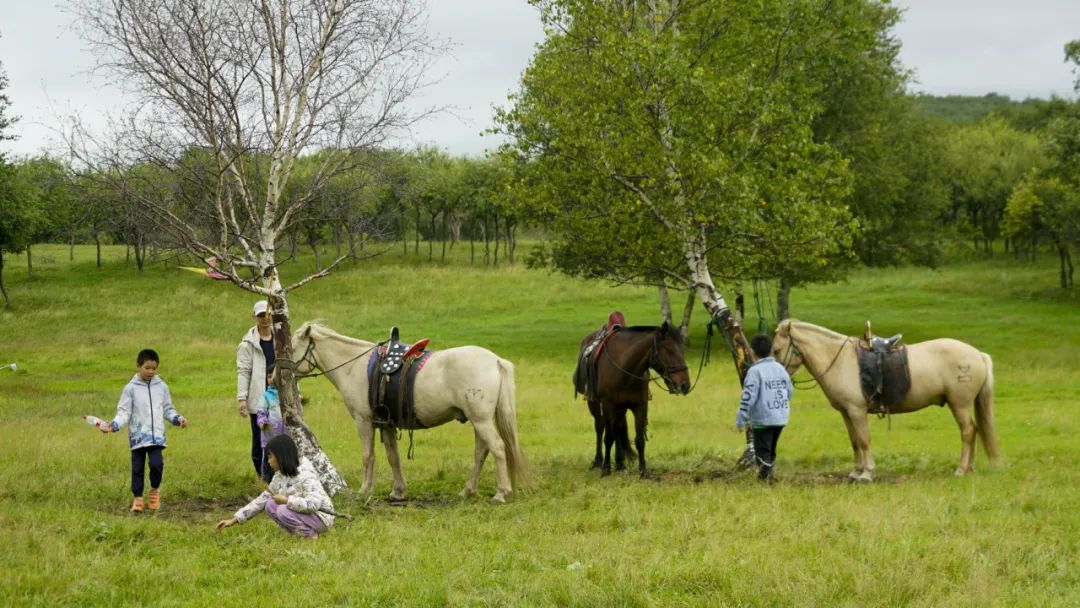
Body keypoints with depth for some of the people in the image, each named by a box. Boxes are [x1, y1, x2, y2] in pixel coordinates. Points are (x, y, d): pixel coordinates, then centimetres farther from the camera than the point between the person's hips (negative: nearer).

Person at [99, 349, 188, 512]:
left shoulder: (161, 387, 6)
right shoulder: (131, 388, -1)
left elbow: (168, 410, 14)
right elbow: (124, 412, -3)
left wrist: (178, 419, -3)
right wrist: (113, 426, -18)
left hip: (156, 435, 1)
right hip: (137, 435, -1)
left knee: (157, 463, -15)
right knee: (137, 468, 4)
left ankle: (155, 490, 11)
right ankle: (137, 499, 16)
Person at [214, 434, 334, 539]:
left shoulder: (305, 475, -24)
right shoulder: (280, 475, 3)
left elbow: (313, 504, -36)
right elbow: (263, 499, 6)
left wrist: (285, 500, -26)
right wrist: (235, 519, 2)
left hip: (319, 516, -9)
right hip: (301, 513, 9)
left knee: (283, 511, -27)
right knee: (270, 506, -4)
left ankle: (310, 534, -9)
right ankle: (300, 532, -2)